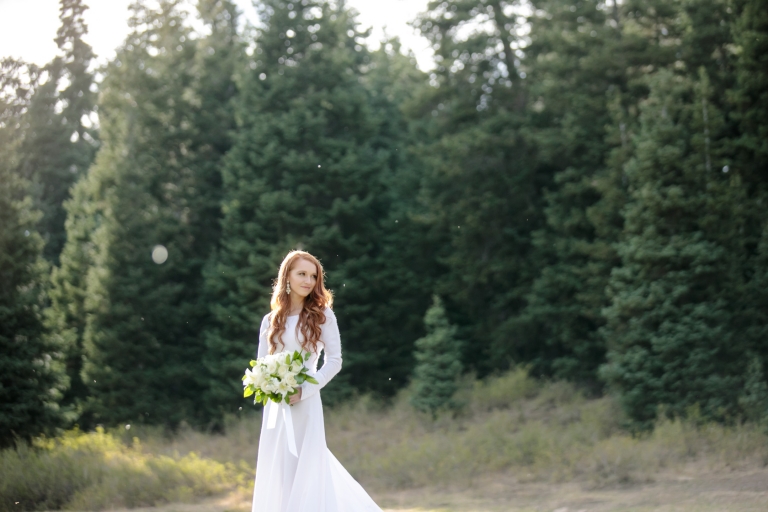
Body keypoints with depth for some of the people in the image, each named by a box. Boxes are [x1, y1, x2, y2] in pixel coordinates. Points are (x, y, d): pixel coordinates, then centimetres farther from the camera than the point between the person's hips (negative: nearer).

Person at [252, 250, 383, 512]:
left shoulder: (322, 315, 2)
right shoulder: (270, 321, 10)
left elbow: (334, 361, -4)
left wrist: (303, 390, -14)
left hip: (305, 405, -3)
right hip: (275, 407, 3)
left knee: (304, 472, -3)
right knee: (275, 474, 5)